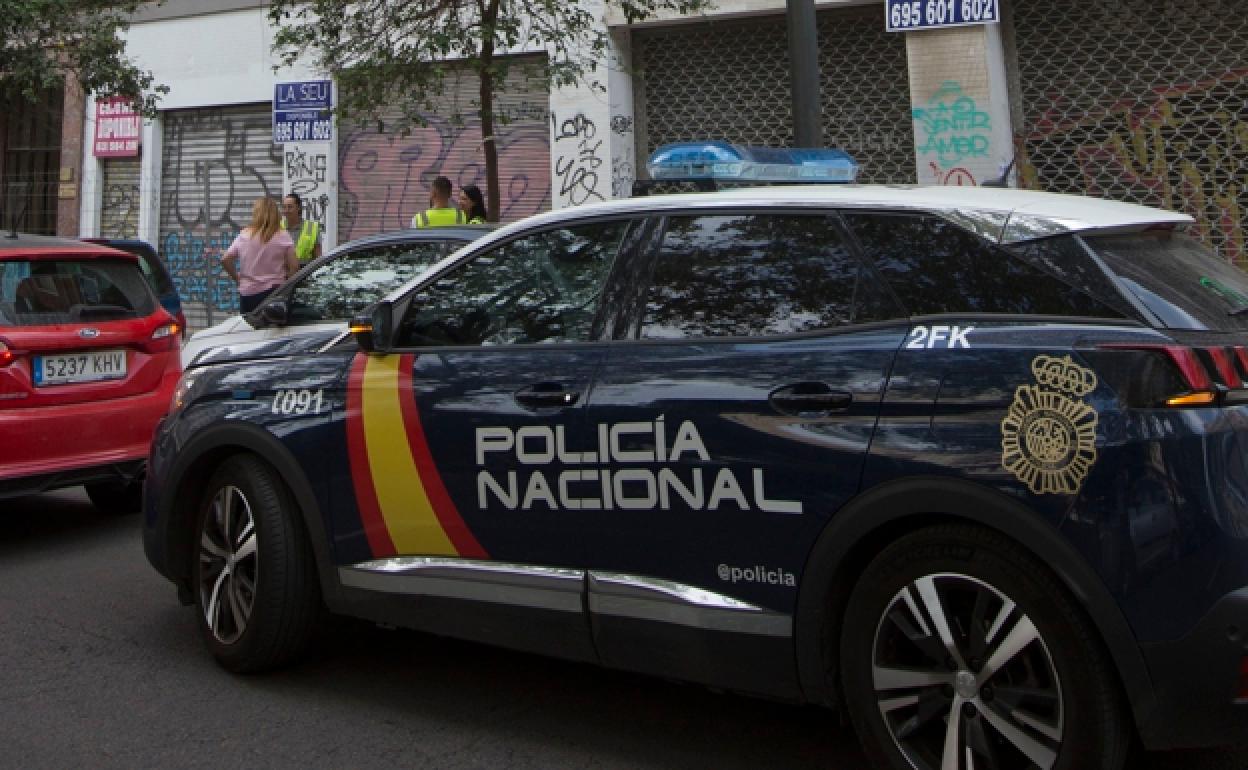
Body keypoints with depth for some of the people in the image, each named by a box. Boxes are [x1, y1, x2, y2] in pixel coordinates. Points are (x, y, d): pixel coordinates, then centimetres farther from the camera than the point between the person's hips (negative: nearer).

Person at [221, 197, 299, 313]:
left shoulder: (244, 235, 4)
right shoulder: (283, 236, -5)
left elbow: (225, 260, 6)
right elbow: (294, 266, -8)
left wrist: (237, 278, 17)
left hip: (247, 293, 3)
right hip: (274, 291, -3)